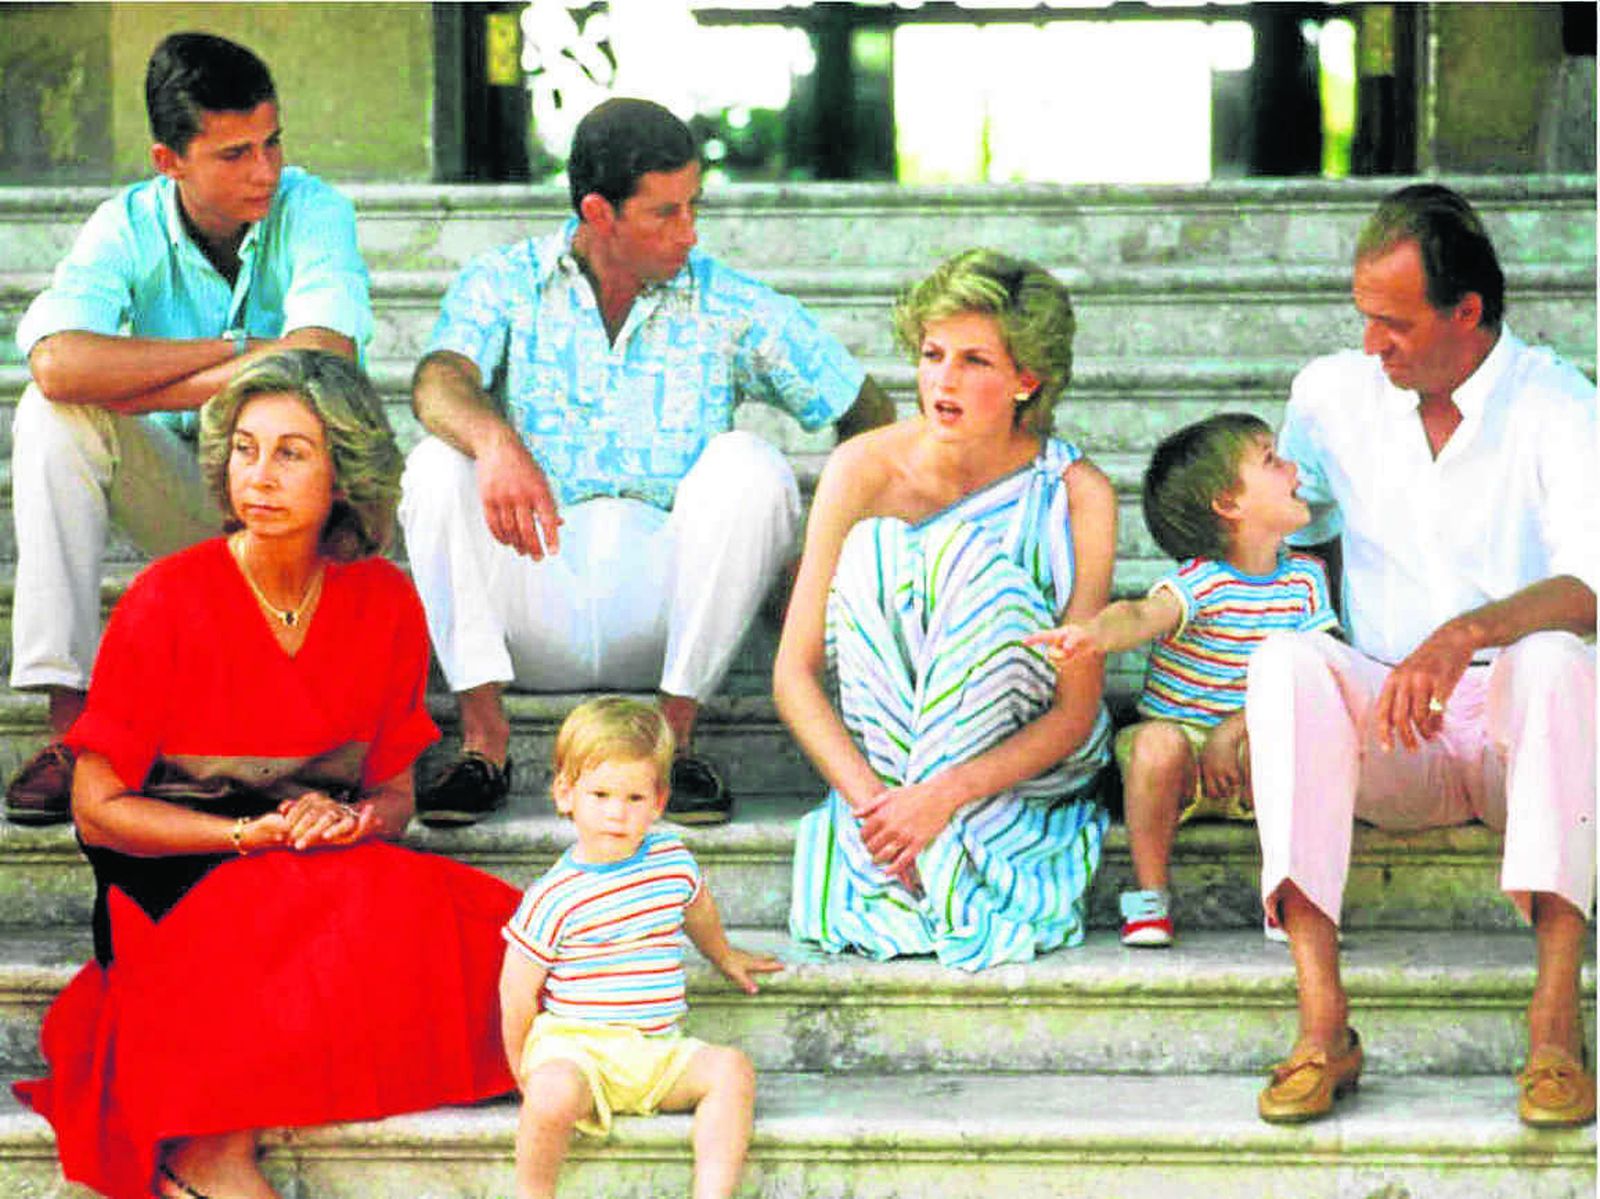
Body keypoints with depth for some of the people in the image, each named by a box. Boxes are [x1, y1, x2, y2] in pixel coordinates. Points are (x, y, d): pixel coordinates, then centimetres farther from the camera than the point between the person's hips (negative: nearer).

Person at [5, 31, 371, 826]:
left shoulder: (312, 212, -13)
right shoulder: (128, 227, -10)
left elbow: (324, 359, -33)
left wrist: (138, 386, -27)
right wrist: (236, 352, -27)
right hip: (181, 496, 2)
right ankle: (71, 724, -28)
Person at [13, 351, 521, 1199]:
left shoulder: (385, 603, 4)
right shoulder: (168, 603, -8)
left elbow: (395, 792, 12)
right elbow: (98, 808, -5)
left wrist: (353, 821, -13)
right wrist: (255, 836, -15)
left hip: (331, 875, 5)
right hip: (173, 889, -5)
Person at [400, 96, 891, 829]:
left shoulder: (731, 308, 6)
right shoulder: (505, 286, 5)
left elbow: (864, 411, 8)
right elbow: (440, 383, -15)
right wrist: (495, 440, -40)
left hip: (663, 601, 0)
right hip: (535, 616, 0)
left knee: (747, 465, -24)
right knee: (437, 467, -23)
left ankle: (676, 734, -20)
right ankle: (483, 738, -24)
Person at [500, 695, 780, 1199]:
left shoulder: (674, 860, 6)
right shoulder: (554, 898, -8)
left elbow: (696, 907, 32)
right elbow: (518, 994, -2)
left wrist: (724, 957, 48)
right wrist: (524, 1072, 0)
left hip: (658, 1052, 5)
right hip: (575, 1045, -5)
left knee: (732, 1069, -19)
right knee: (554, 1092, -35)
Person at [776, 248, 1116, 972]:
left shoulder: (1076, 495, -14)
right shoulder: (865, 469, -11)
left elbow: (1076, 714, -16)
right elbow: (794, 674, -11)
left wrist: (944, 793, -31)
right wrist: (869, 797, -27)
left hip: (1027, 770, -1)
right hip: (886, 769, 1)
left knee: (976, 566, -27)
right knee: (869, 555, -24)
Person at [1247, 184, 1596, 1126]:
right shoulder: (1333, 394, 8)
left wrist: (1466, 634, -38)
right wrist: (1238, 713, 4)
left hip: (1521, 731, -3)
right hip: (1391, 741, 3)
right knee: (1288, 660, -29)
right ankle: (1322, 1023, -37)